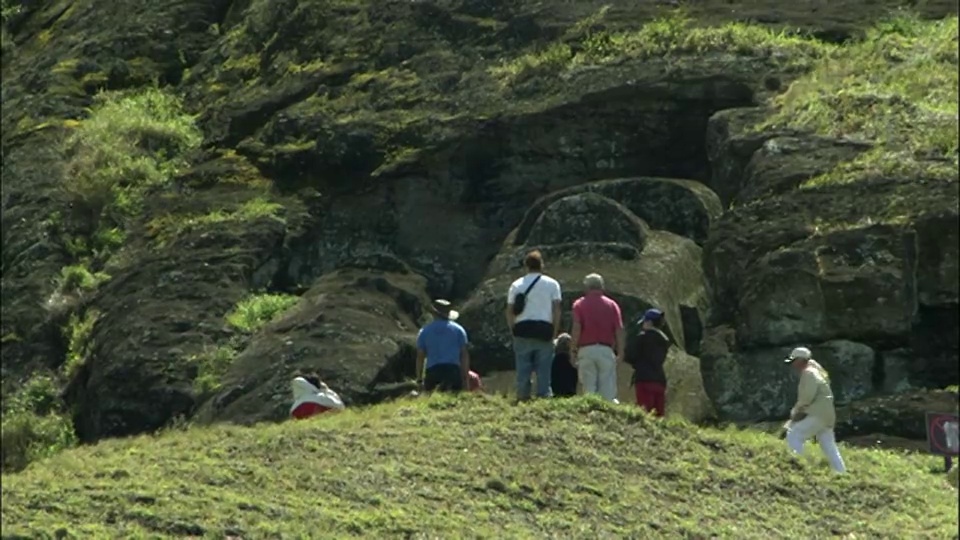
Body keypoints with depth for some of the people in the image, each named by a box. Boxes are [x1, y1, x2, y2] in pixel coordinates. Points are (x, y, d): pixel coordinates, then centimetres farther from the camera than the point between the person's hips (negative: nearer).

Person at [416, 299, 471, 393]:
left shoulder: (424, 331, 13)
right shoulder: (458, 329, 12)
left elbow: (420, 356, 10)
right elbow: (464, 354, 8)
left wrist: (419, 379, 14)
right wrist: (466, 378, 10)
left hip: (432, 371, 0)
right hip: (453, 370, 0)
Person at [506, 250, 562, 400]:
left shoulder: (516, 285, 10)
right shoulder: (552, 284, 6)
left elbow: (509, 311, 5)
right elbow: (556, 310, 0)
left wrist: (513, 331, 10)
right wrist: (554, 333, 3)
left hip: (522, 330, 1)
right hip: (544, 331, -1)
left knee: (523, 369, 4)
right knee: (543, 370, 1)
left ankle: (523, 397, 2)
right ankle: (544, 396, -1)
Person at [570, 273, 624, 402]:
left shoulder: (579, 304, 4)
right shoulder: (611, 304, 8)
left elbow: (576, 328, -6)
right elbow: (619, 329, 2)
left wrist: (573, 349, 0)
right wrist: (620, 352, 6)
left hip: (586, 349, -1)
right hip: (606, 350, 1)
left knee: (589, 388, 1)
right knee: (607, 391, 1)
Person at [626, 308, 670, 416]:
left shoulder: (643, 337, -4)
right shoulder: (664, 340, 15)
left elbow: (631, 357, -5)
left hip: (644, 379, -7)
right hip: (660, 379, 7)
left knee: (645, 412, -13)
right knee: (659, 414, 5)